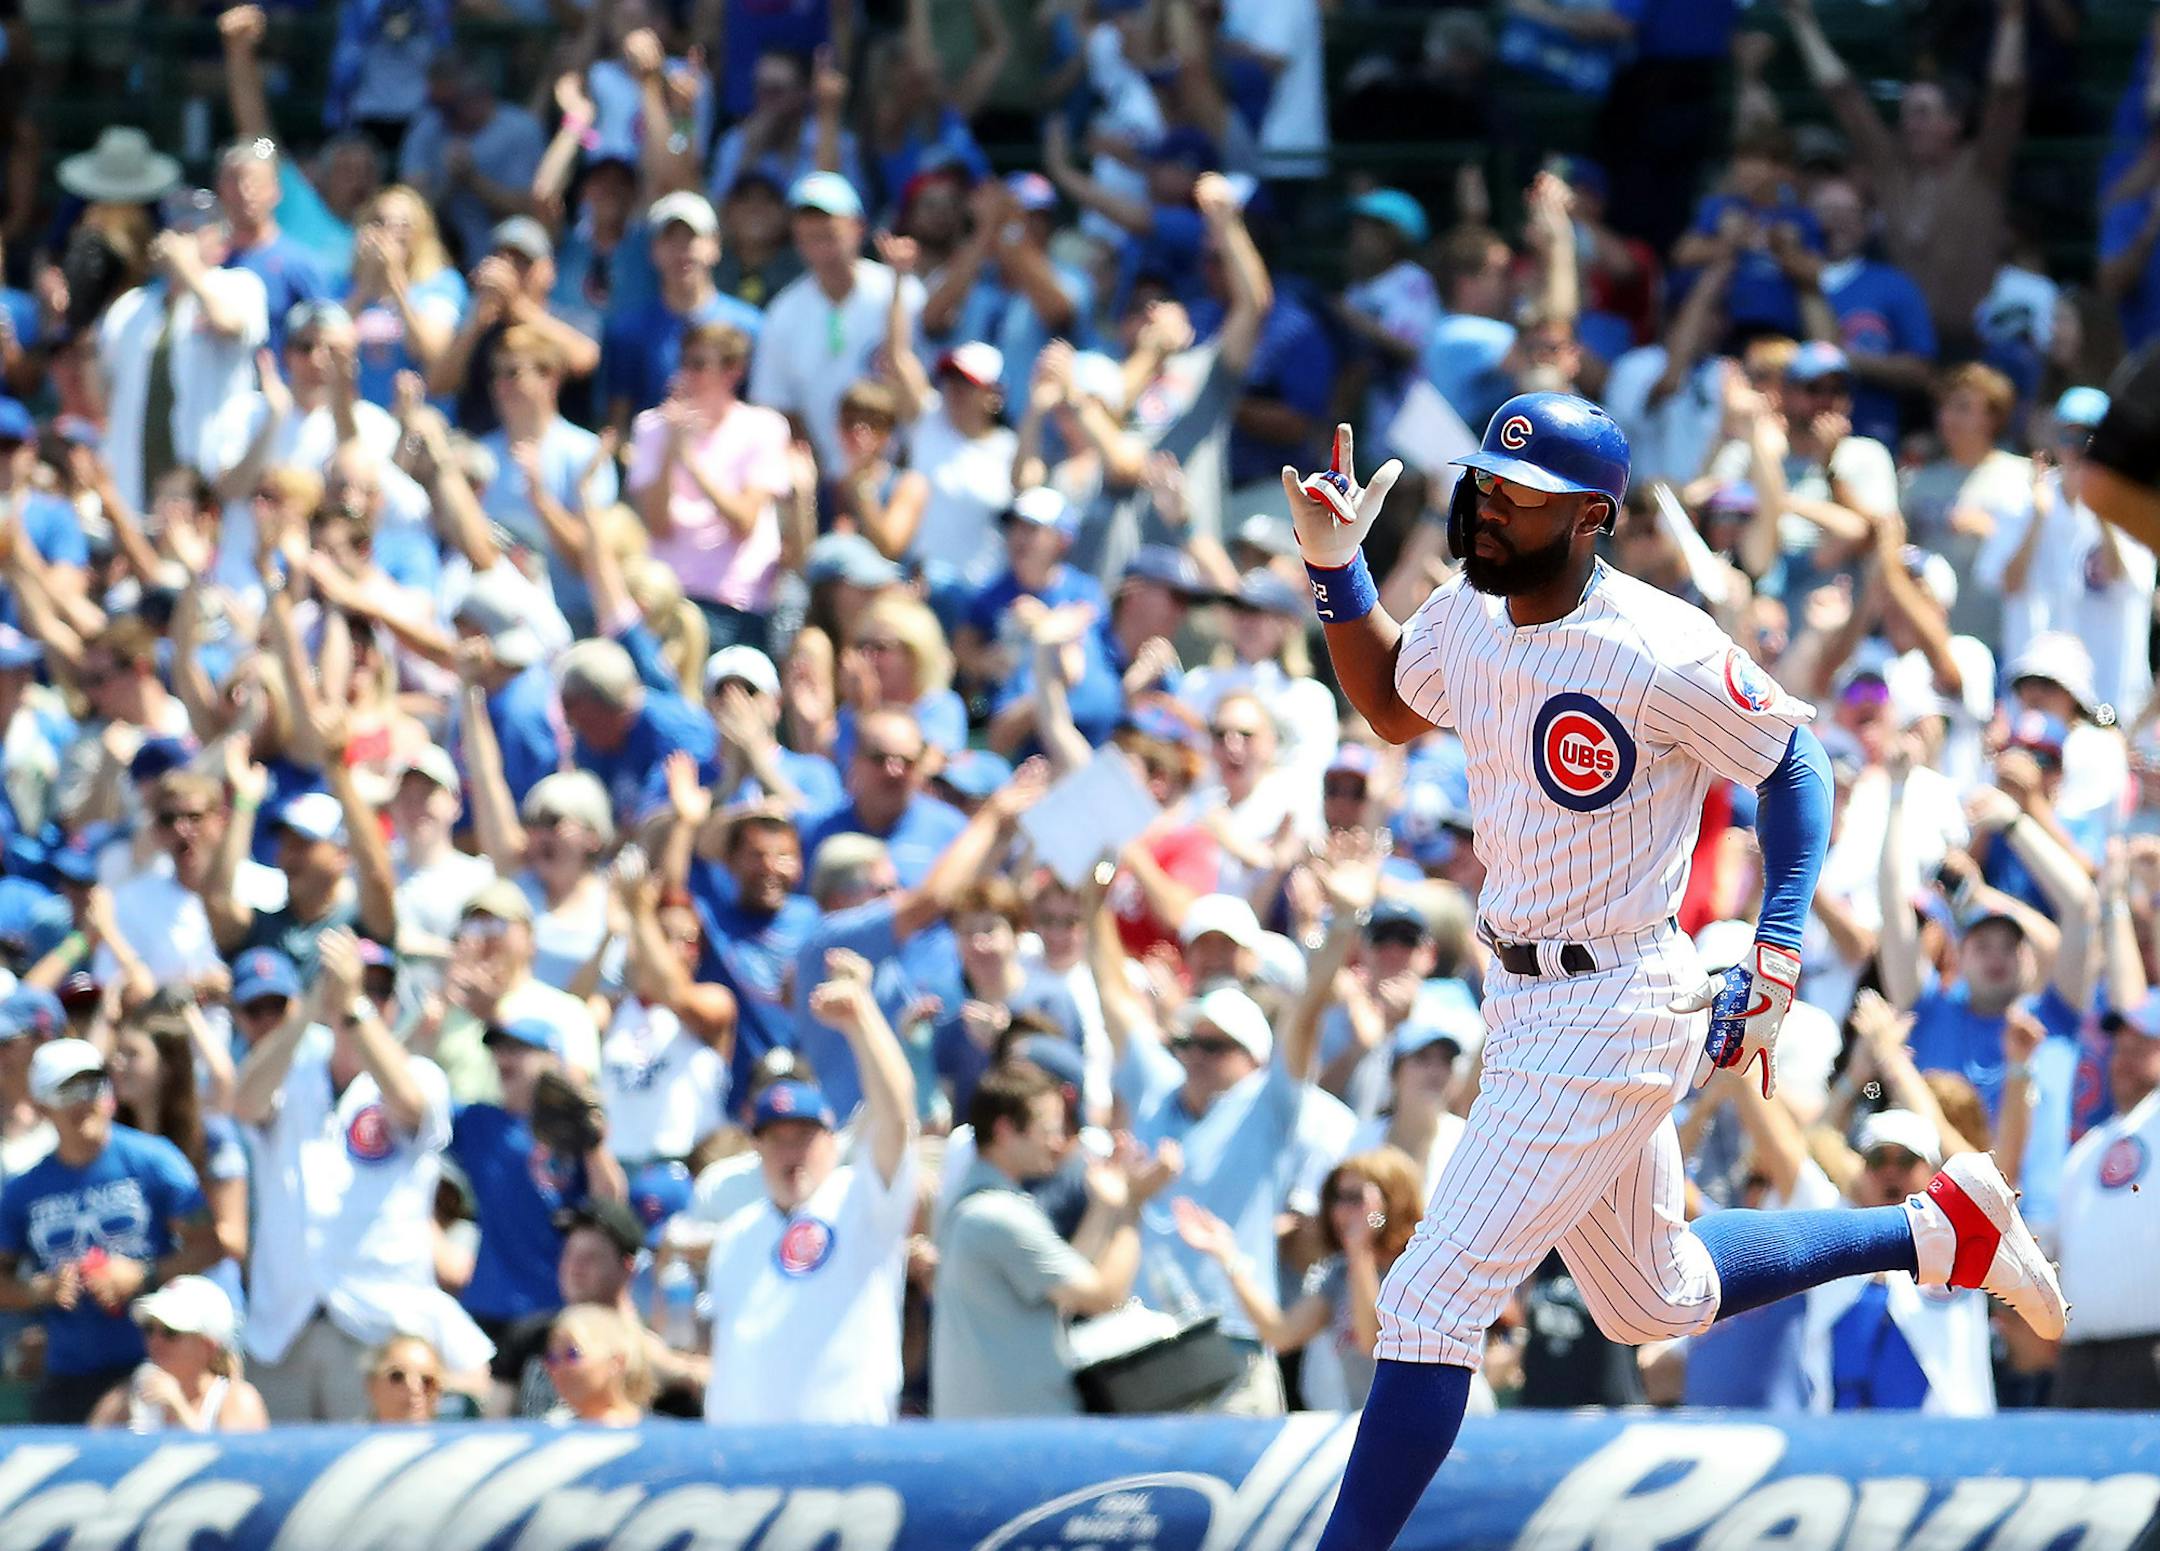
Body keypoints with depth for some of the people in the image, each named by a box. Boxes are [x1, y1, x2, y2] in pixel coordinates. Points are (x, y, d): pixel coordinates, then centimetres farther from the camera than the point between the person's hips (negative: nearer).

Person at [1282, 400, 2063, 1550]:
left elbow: (1794, 765, -9)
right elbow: (1392, 709, 20)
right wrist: (1335, 569, 4)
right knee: (1656, 1300, 23)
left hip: (1608, 1021, -9)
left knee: (1432, 1300, -12)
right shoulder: (1469, 614, 0)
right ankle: (1940, 1231, 37)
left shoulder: (1663, 653, -22)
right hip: (1525, 1007, 9)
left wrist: (1775, 959, -14)